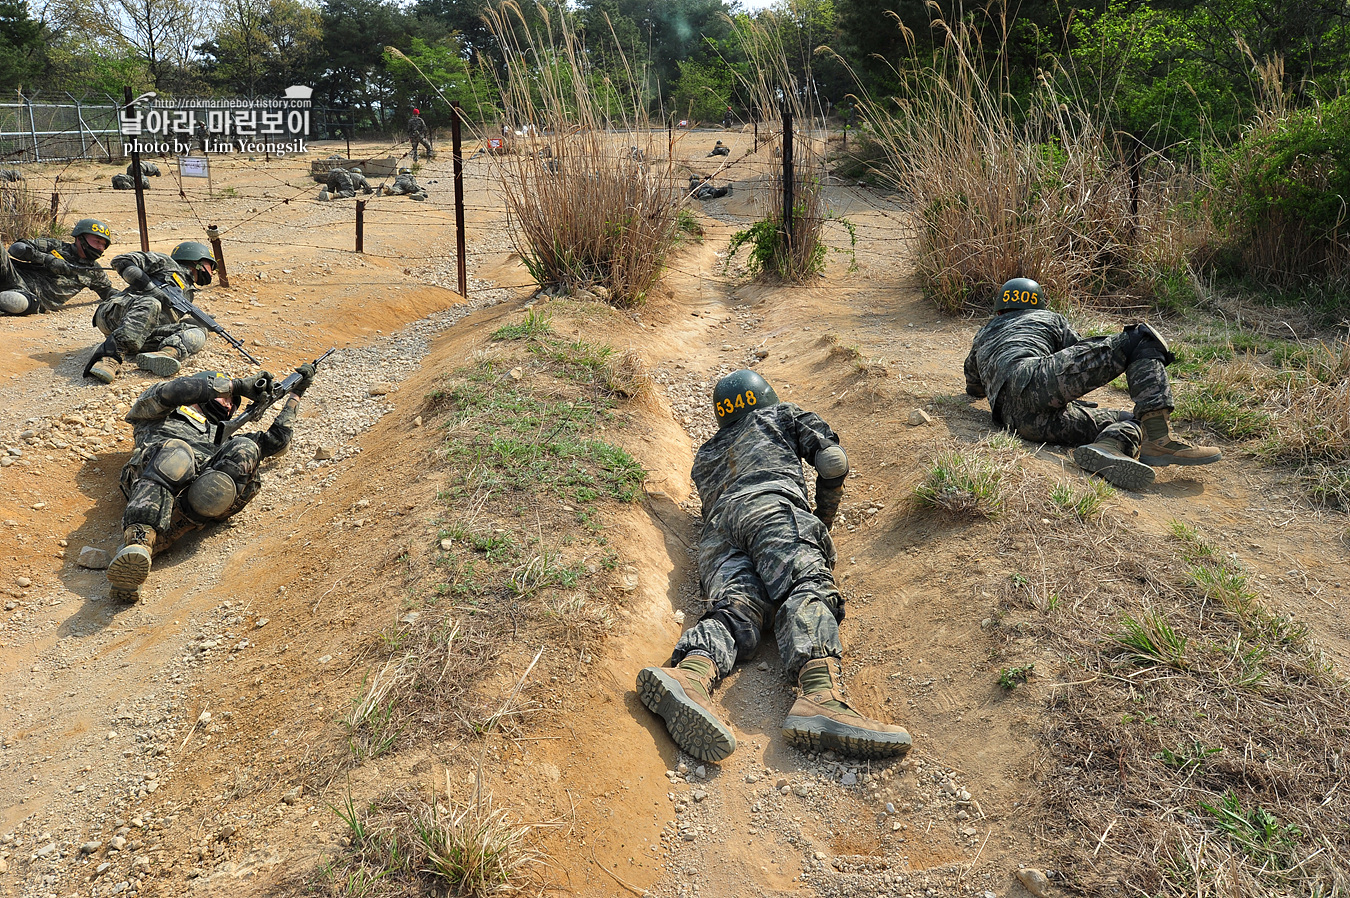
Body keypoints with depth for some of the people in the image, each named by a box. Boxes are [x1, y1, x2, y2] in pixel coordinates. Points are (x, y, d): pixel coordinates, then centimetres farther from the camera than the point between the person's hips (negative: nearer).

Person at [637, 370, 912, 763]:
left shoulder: (705, 454, 42)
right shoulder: (784, 414, 32)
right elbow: (833, 462, 21)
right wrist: (824, 516, 36)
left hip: (716, 527, 4)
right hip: (771, 504, -4)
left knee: (737, 609, -20)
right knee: (808, 588, -26)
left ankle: (690, 674, -54)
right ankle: (821, 695, -56)